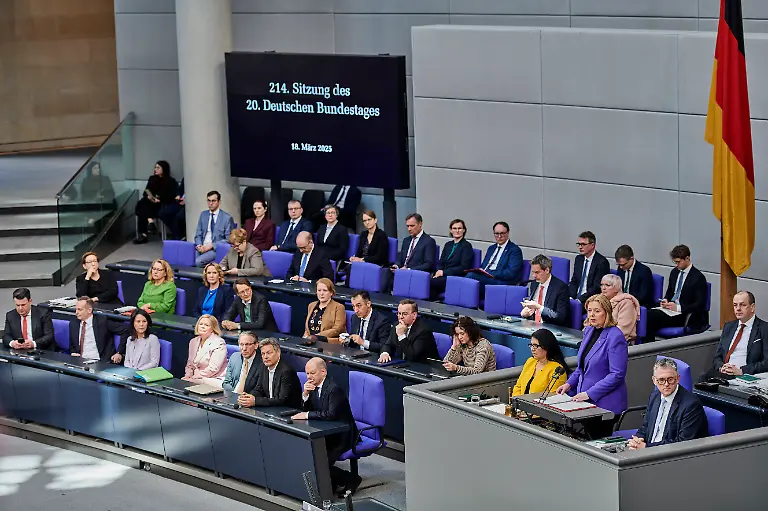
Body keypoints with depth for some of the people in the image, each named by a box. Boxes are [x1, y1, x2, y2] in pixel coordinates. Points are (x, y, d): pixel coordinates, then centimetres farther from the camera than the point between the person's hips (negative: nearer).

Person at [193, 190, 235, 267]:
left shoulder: (227, 218, 1)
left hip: (215, 249, -4)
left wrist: (211, 246, -13)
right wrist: (199, 245, -6)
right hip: (202, 247, 4)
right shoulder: (203, 215, 16)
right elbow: (198, 235, 17)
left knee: (198, 261, -32)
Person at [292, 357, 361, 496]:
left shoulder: (334, 389, -20)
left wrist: (307, 415, -24)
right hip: (327, 434, 9)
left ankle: (351, 479, -1)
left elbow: (331, 414, -30)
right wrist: (305, 394, -9)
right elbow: (305, 410, 9)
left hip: (341, 437, -9)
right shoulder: (314, 386, 7)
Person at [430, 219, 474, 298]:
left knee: (432, 283, -32)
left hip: (457, 278, -6)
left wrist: (444, 272, -12)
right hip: (444, 276, 6)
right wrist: (439, 271, -5)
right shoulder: (448, 245, 22)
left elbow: (464, 267, -8)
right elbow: (440, 262, 20)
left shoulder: (466, 246, 1)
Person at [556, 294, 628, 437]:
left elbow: (617, 375, -19)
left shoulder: (615, 337, -15)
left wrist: (589, 394, -20)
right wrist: (569, 384, 8)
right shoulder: (589, 331, 11)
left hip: (605, 403, -8)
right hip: (585, 400, 8)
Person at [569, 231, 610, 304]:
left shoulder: (602, 262, -10)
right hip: (576, 297, 6)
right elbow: (574, 282, 14)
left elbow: (597, 287, -15)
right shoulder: (579, 259, 13)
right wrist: (571, 297, -5)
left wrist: (580, 300, -20)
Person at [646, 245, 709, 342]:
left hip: (685, 316, -7)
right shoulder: (674, 272, 15)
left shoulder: (698, 277, -7)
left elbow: (700, 305, -11)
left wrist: (678, 308, -20)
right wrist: (665, 301, 2)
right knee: (649, 314, -24)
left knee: (653, 316, -29)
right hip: (670, 308, 7)